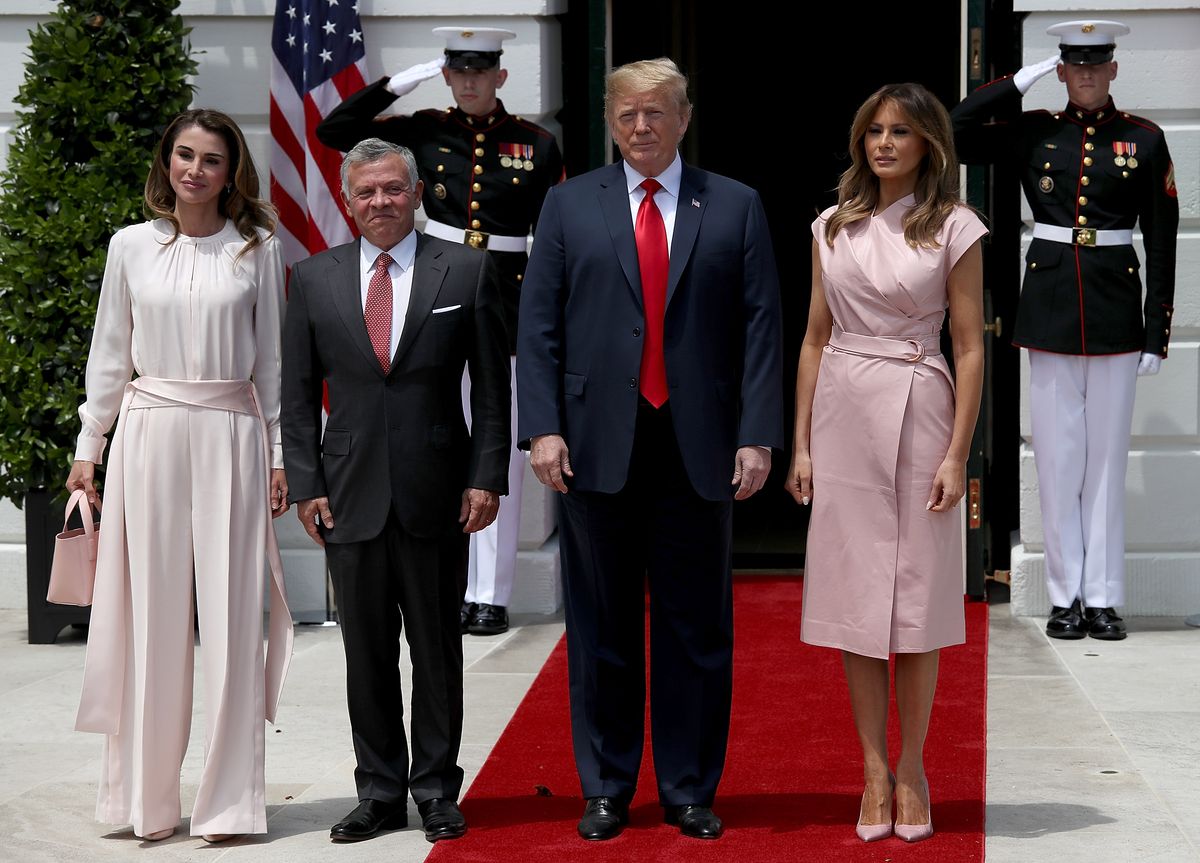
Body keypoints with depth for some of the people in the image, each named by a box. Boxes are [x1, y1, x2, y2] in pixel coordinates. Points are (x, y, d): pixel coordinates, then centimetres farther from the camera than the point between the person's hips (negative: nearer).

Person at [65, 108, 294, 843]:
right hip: (150, 432, 1)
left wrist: (280, 454, 4)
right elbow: (110, 354, 12)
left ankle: (230, 801, 5)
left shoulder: (258, 248, 5)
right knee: (152, 612, 2)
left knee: (230, 613, -1)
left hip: (231, 435, -1)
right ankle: (148, 799, 11)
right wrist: (89, 446, 8)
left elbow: (272, 359, 7)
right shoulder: (131, 246, 7)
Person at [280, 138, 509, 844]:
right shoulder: (313, 280, 7)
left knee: (438, 650, 6)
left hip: (438, 494, -1)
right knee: (367, 653, 7)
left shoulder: (467, 270, 2)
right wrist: (306, 484, 0)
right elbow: (298, 394, 8)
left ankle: (437, 791, 16)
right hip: (350, 495, 2)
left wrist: (486, 477, -4)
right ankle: (380, 793, 17)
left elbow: (492, 386, 2)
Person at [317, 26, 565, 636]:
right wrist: (402, 81, -5)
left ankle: (491, 595, 5)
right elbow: (333, 131, 1)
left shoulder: (537, 146, 3)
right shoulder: (424, 133, 4)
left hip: (508, 309, -1)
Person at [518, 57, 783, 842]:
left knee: (696, 629, 6)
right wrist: (543, 428, -6)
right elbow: (538, 325, 4)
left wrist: (758, 437, -6)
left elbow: (761, 328, 2)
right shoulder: (570, 205, 8)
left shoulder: (736, 208, 6)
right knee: (602, 628, 7)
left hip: (697, 449, 0)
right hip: (598, 446, 0)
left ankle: (691, 791, 16)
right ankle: (607, 790, 17)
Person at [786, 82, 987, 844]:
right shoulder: (833, 227, 9)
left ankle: (911, 770, 13)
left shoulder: (955, 229, -2)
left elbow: (970, 348, -4)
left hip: (917, 414, -3)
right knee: (855, 594, 4)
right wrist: (801, 445, 6)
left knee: (917, 601, 2)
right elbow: (815, 338, 11)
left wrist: (957, 455, -10)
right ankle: (875, 771, 12)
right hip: (842, 415, 3)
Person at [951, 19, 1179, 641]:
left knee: (1106, 455, 5)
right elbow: (955, 133, -7)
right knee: (1057, 456, 3)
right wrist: (1023, 78, -4)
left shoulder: (1144, 140, 3)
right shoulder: (1033, 133, 6)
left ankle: (1102, 598, 11)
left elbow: (1161, 242, 3)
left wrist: (1156, 333, -2)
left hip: (1116, 312, -1)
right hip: (1050, 310, 1)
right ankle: (1066, 596, 11)